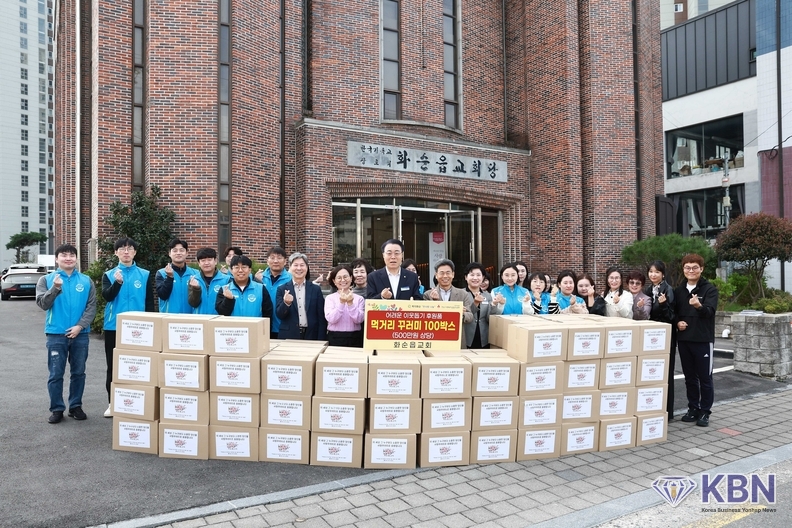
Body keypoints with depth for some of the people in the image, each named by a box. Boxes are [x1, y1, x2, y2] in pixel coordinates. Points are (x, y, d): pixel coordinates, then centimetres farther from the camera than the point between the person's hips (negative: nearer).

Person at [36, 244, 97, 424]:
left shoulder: (86, 281, 6)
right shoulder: (46, 279, 4)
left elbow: (91, 306, 1)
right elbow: (43, 304, -7)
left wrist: (80, 326, -11)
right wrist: (55, 288, -23)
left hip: (80, 334, 1)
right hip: (56, 334, -1)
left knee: (78, 373, 9)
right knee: (56, 374, 3)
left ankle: (76, 406, 21)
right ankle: (57, 409, 14)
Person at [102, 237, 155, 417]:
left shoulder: (145, 275, 4)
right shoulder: (109, 275, 6)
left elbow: (150, 302, 5)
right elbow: (107, 296, -11)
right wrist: (118, 282, -28)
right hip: (113, 327, 1)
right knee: (113, 366, 8)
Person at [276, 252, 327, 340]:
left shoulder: (316, 289, 4)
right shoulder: (282, 289, 4)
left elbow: (322, 318, 3)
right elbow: (279, 315, -3)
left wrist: (320, 341, -4)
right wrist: (286, 303, -22)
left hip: (311, 336, 0)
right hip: (288, 337, 0)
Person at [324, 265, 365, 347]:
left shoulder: (359, 299, 4)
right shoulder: (330, 298, 3)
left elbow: (359, 320, -6)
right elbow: (331, 319, -9)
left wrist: (350, 303, -17)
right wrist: (341, 303, -20)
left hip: (354, 339, 1)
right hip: (335, 338, 0)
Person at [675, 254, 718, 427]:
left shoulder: (710, 289, -6)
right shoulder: (679, 290, 8)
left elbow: (710, 311, -20)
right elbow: (673, 312, 15)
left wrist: (699, 305, -41)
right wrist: (677, 322, -6)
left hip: (703, 340, -4)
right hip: (683, 339, 4)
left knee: (705, 377, 5)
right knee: (690, 377, 13)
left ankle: (705, 411, 16)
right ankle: (693, 408, 24)